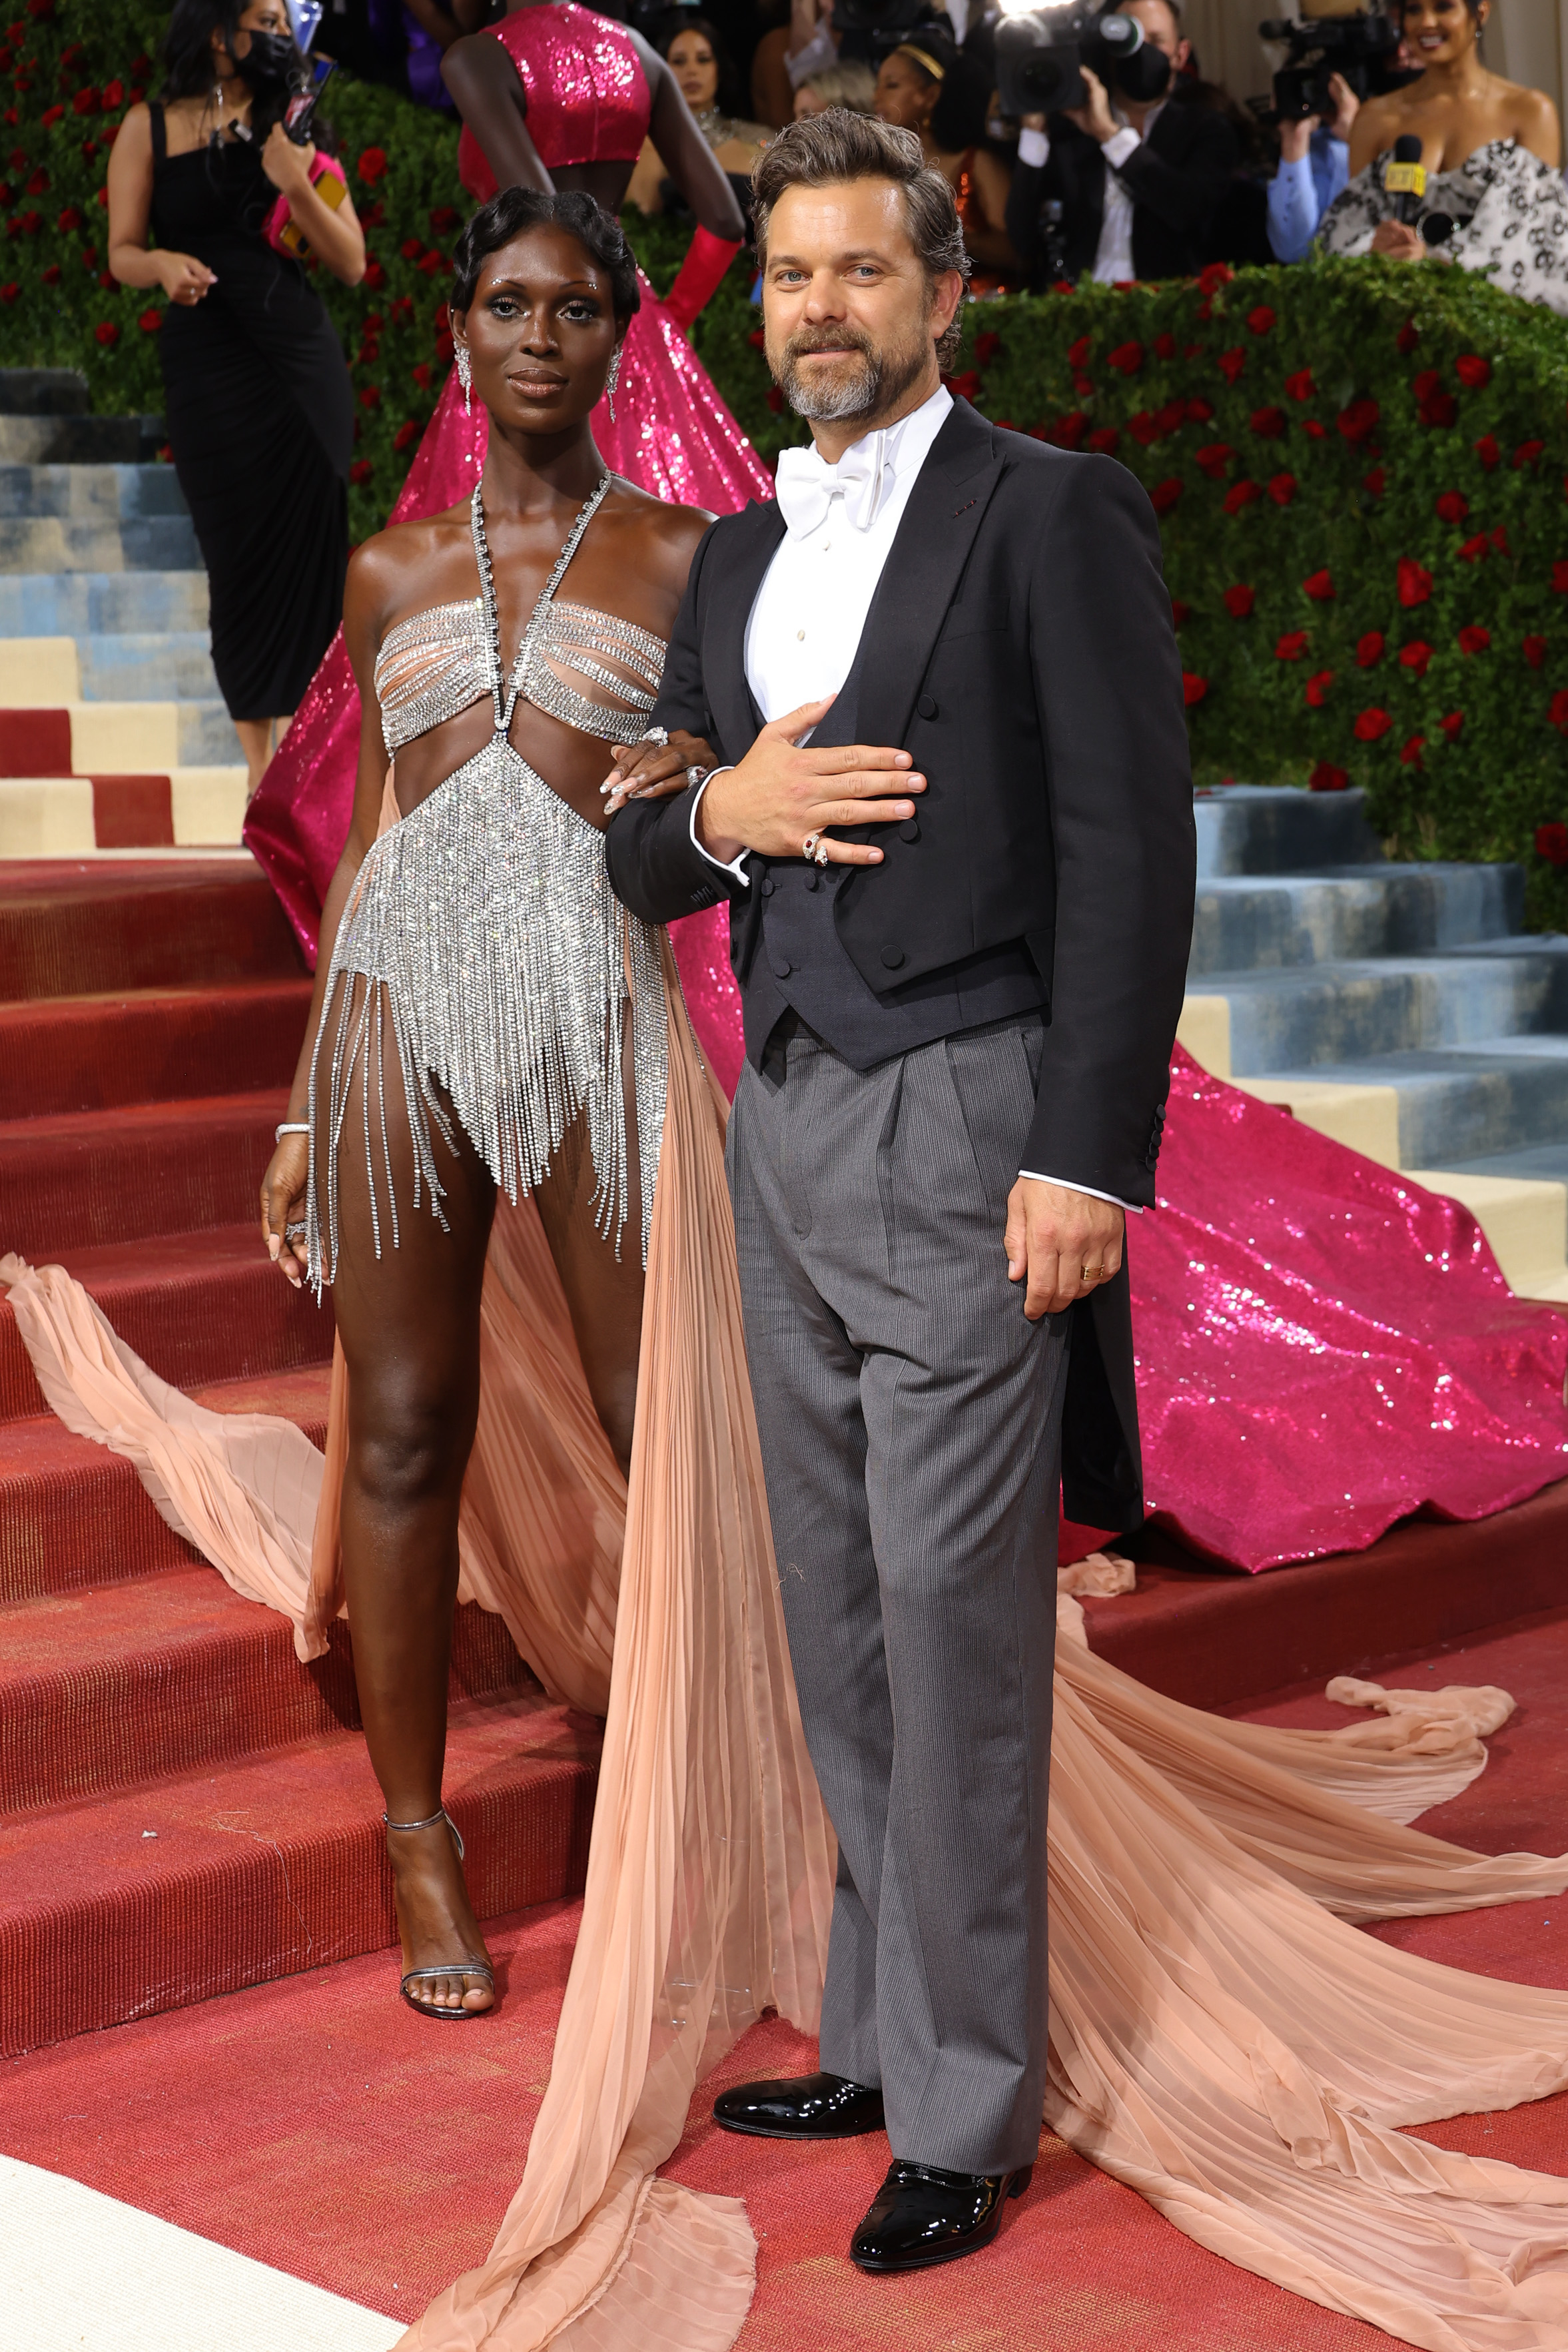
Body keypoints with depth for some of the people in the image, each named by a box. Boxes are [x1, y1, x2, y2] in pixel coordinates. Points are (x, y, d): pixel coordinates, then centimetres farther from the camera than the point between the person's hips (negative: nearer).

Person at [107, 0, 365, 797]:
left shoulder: (292, 128, 9)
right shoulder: (150, 128, 5)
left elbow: (351, 264, 5)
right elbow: (122, 252, 1)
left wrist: (297, 186, -10)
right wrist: (163, 264, -21)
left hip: (299, 350, 2)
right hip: (204, 352, -2)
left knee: (305, 546, -6)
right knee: (239, 549, -3)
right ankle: (261, 767, 2)